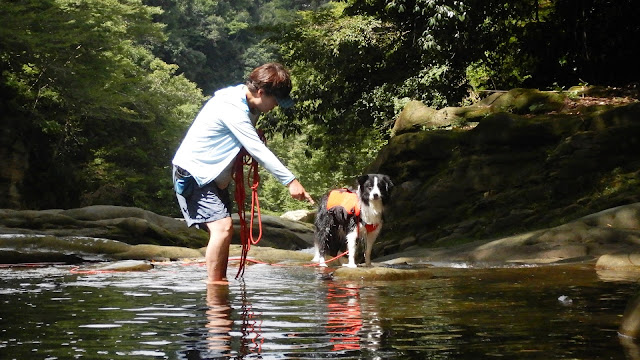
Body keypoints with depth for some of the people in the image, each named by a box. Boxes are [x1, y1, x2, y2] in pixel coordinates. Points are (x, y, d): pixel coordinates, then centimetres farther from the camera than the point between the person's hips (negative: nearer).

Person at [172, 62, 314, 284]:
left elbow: (251, 144, 6)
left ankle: (220, 282, 15)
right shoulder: (232, 108, -25)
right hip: (194, 173, -10)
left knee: (224, 229, 10)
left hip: (214, 175, 10)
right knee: (222, 226, -21)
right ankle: (213, 283, -17)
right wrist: (290, 181, -28)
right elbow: (258, 150, -27)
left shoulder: (247, 105, 7)